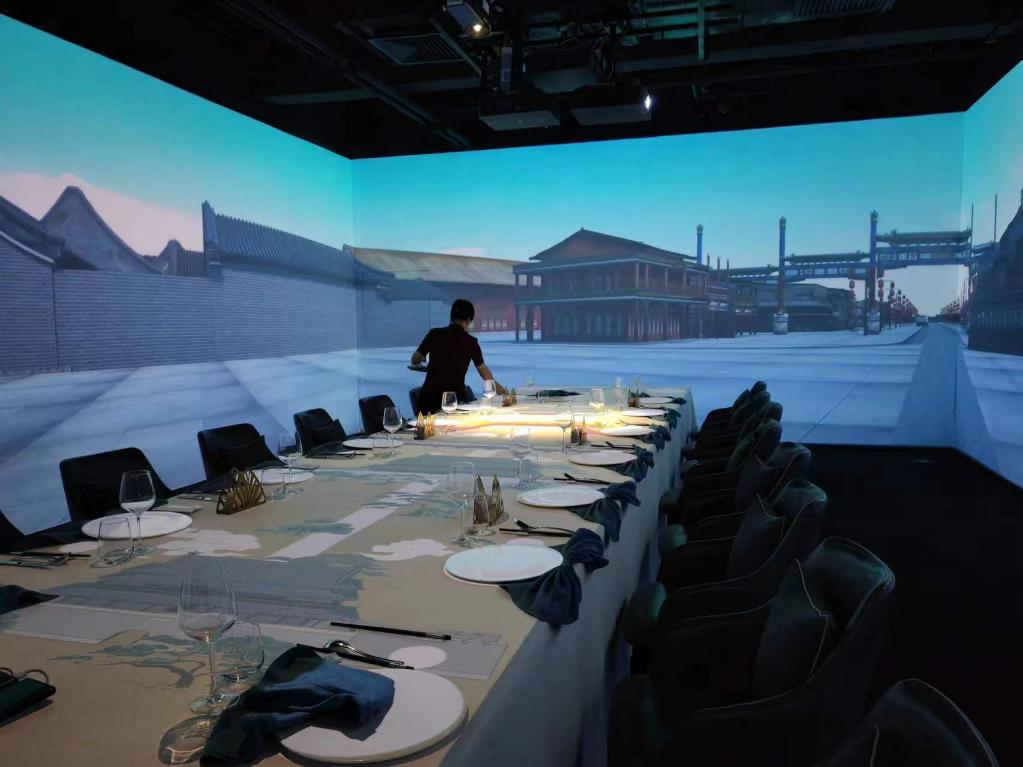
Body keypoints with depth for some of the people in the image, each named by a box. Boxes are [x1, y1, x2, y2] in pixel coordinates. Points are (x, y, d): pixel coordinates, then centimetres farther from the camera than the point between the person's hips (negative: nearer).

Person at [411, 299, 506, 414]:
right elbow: (483, 370, 13)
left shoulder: (435, 334, 1)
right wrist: (496, 386, 31)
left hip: (430, 394, 1)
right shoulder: (471, 342, 1)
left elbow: (415, 360, 9)